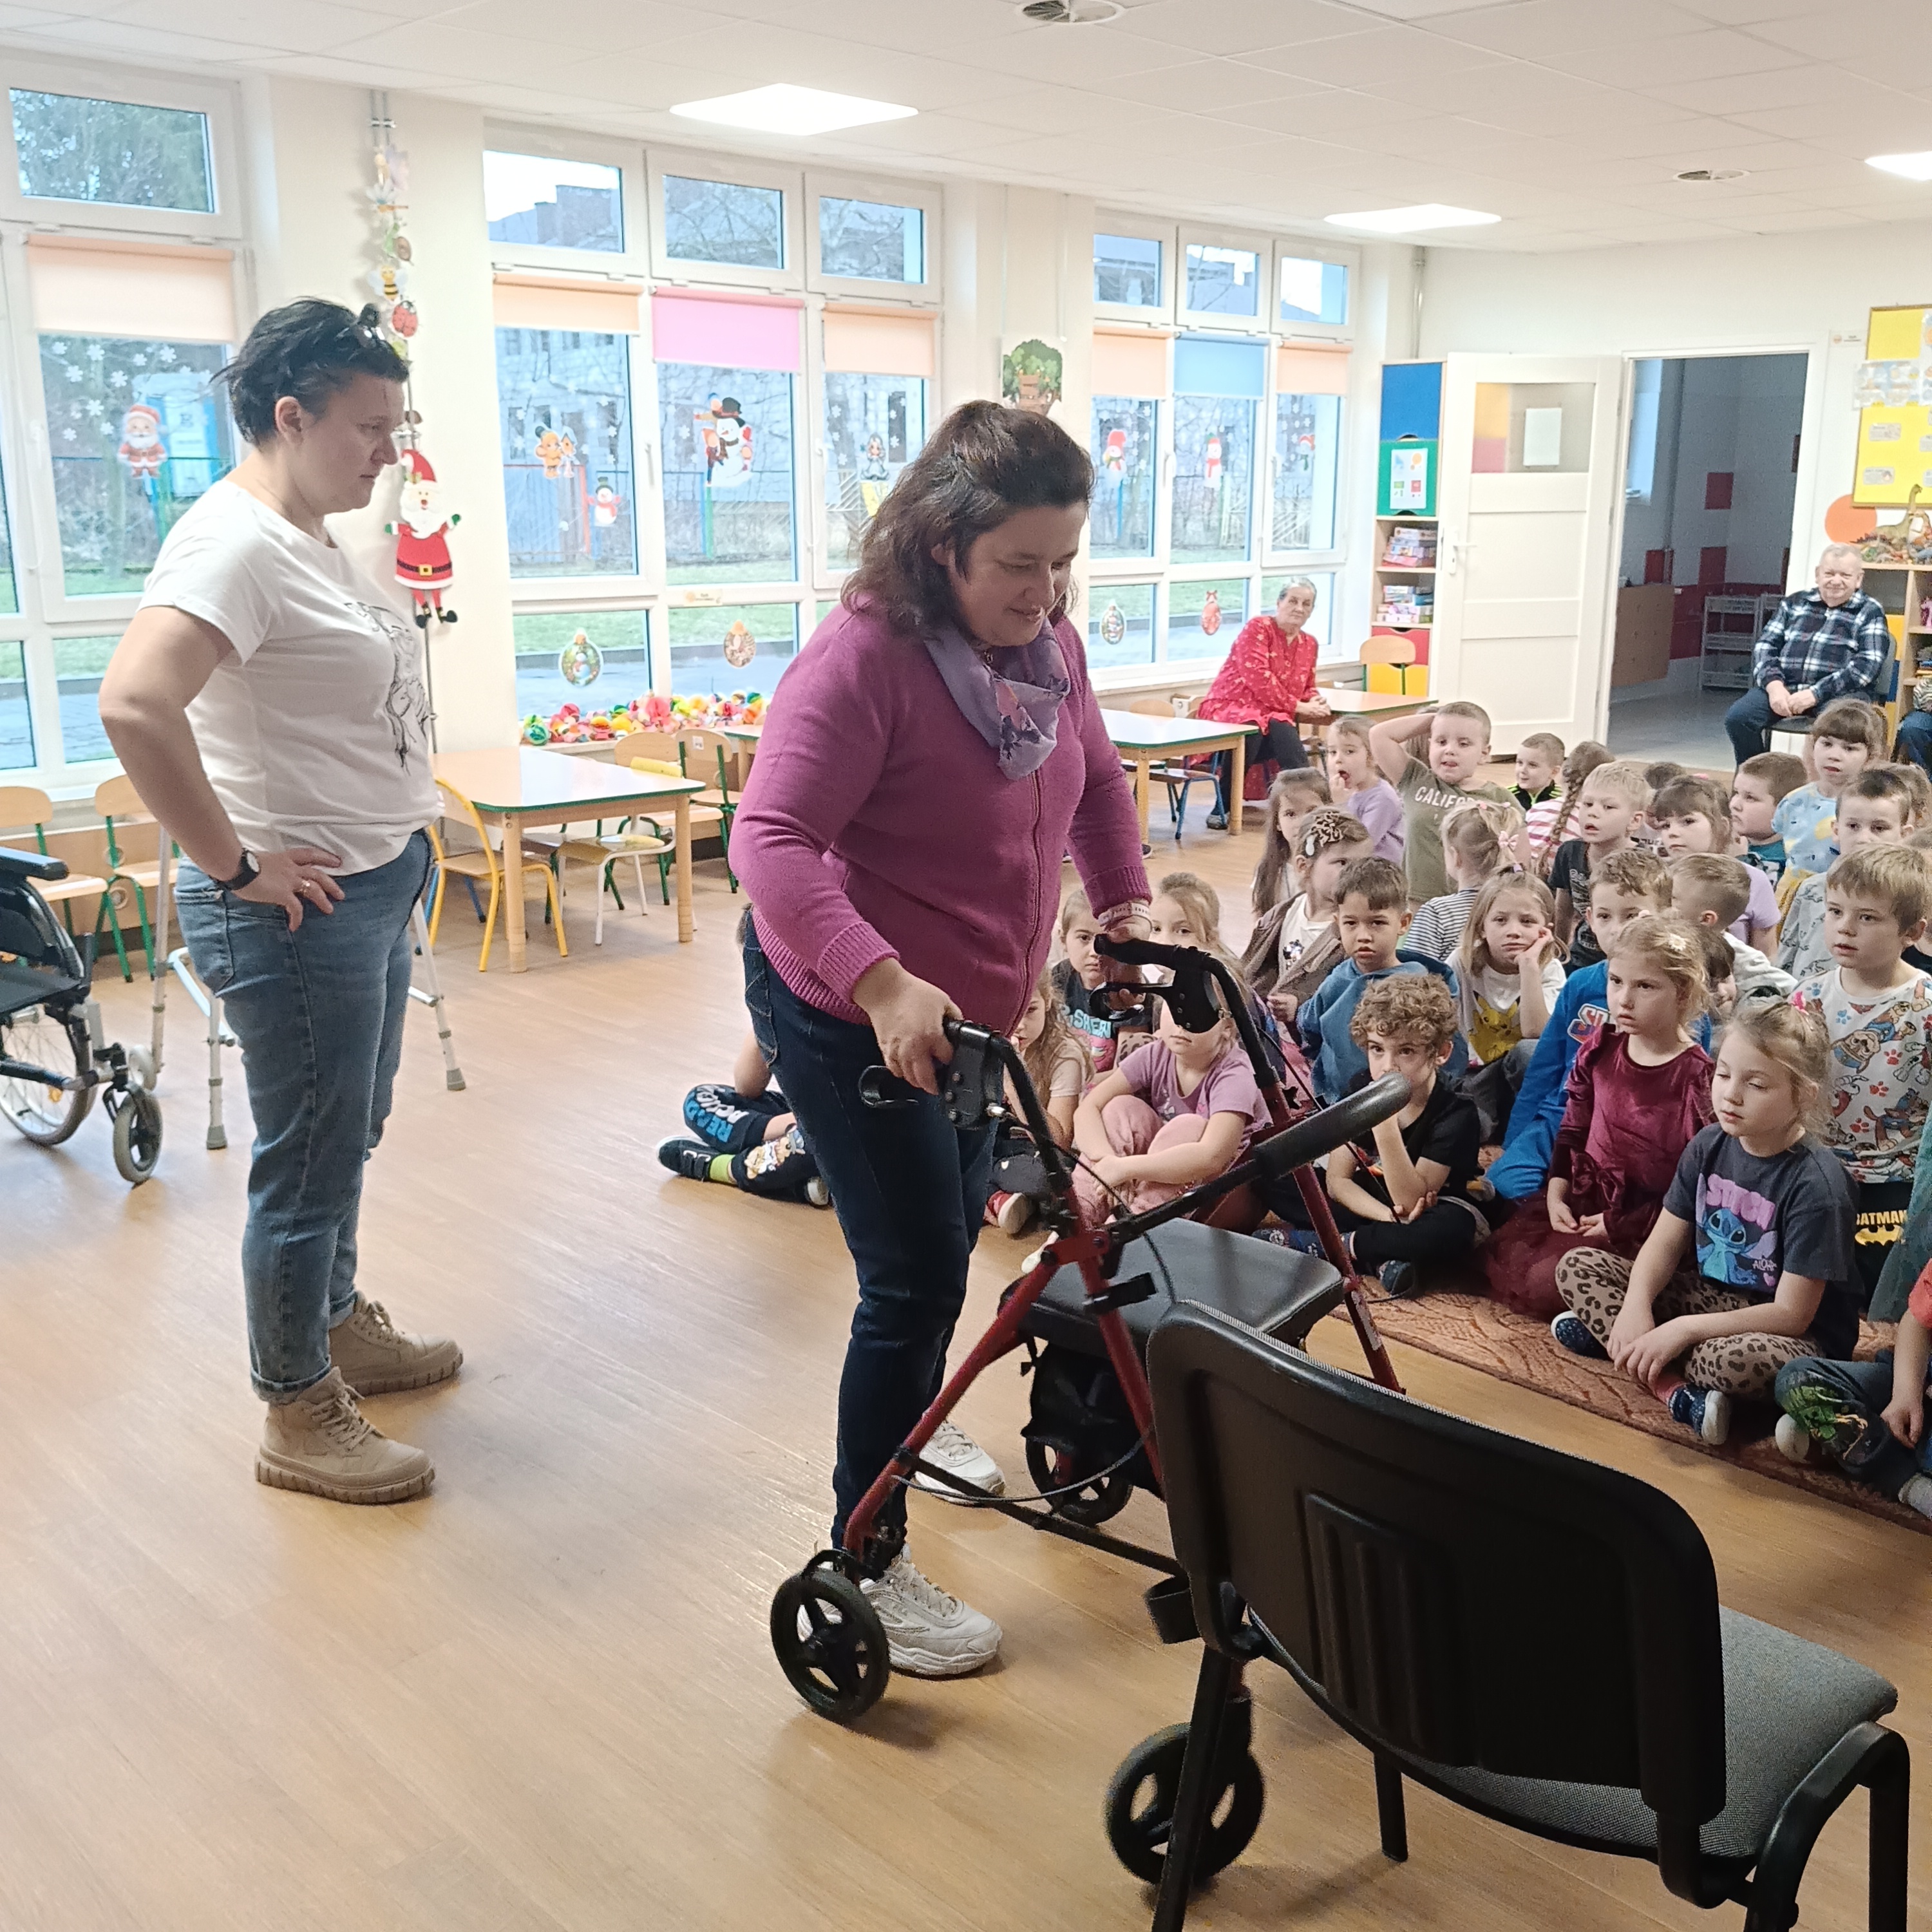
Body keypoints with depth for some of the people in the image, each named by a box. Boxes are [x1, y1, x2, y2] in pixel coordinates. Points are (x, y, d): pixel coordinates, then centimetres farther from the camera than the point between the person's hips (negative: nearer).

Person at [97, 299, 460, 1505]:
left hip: (375, 888, 10)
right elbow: (136, 705, -34)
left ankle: (340, 1327, 42)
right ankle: (299, 1419, 19)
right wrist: (235, 868, -26)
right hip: (297, 909, -10)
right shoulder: (233, 543, -19)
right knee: (309, 1165, 3)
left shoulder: (311, 539, 12)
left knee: (349, 1139, 23)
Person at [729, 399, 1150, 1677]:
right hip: (848, 1011, -8)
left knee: (955, 1232, 23)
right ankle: (866, 1562, 9)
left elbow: (1096, 778, 16)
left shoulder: (1050, 644, -2)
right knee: (917, 1275, -6)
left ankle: (912, 1431, 49)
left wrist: (1127, 900, 4)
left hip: (971, 1004, 8)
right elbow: (772, 840, -33)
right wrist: (883, 983, -44)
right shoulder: (864, 658, -26)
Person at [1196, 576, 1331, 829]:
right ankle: (1223, 808, -24)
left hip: (1272, 715, 5)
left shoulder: (1309, 644, 15)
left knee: (1284, 732, -32)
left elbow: (1307, 689, 26)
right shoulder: (1257, 628, -6)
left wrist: (1313, 703, 0)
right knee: (1251, 729, -38)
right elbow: (1257, 678, -16)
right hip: (1229, 707, -5)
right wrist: (1298, 706, -15)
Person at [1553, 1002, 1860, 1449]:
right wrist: (1635, 1307, -22)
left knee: (1743, 1361, -43)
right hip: (1711, 1297, 7)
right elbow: (1665, 1243, -1)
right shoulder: (1710, 1145, -3)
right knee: (1578, 1266, -6)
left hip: (1796, 1336, -7)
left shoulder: (1814, 1185, -22)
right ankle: (1677, 1390, -23)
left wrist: (1683, 1330, -27)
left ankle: (1605, 1333, -15)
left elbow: (1791, 1314, -22)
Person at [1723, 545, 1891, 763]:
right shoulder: (1794, 603, 18)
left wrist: (1815, 694, -18)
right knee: (1737, 718, -23)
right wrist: (1773, 684, -10)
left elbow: (1867, 665, -6)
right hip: (1785, 687, 3)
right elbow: (1765, 646, 13)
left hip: (1840, 693, -3)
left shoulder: (1870, 612, 7)